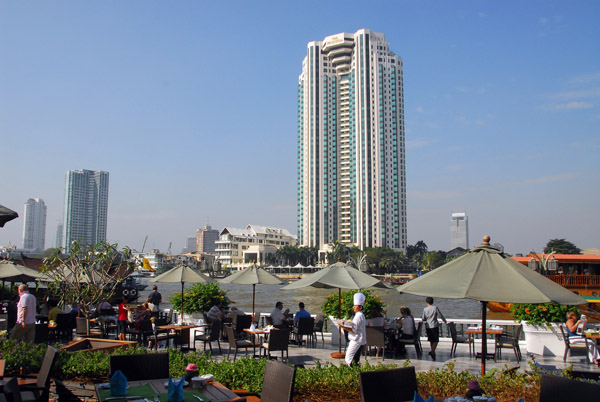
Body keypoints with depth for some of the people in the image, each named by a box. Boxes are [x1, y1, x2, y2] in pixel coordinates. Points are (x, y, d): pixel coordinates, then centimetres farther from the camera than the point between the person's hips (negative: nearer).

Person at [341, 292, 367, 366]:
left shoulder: (358, 316, -16)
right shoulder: (361, 315, 16)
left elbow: (353, 330, -22)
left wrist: (343, 327, -23)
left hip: (356, 341, -10)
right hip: (361, 341, 10)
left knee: (348, 359, -10)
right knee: (356, 359, 12)